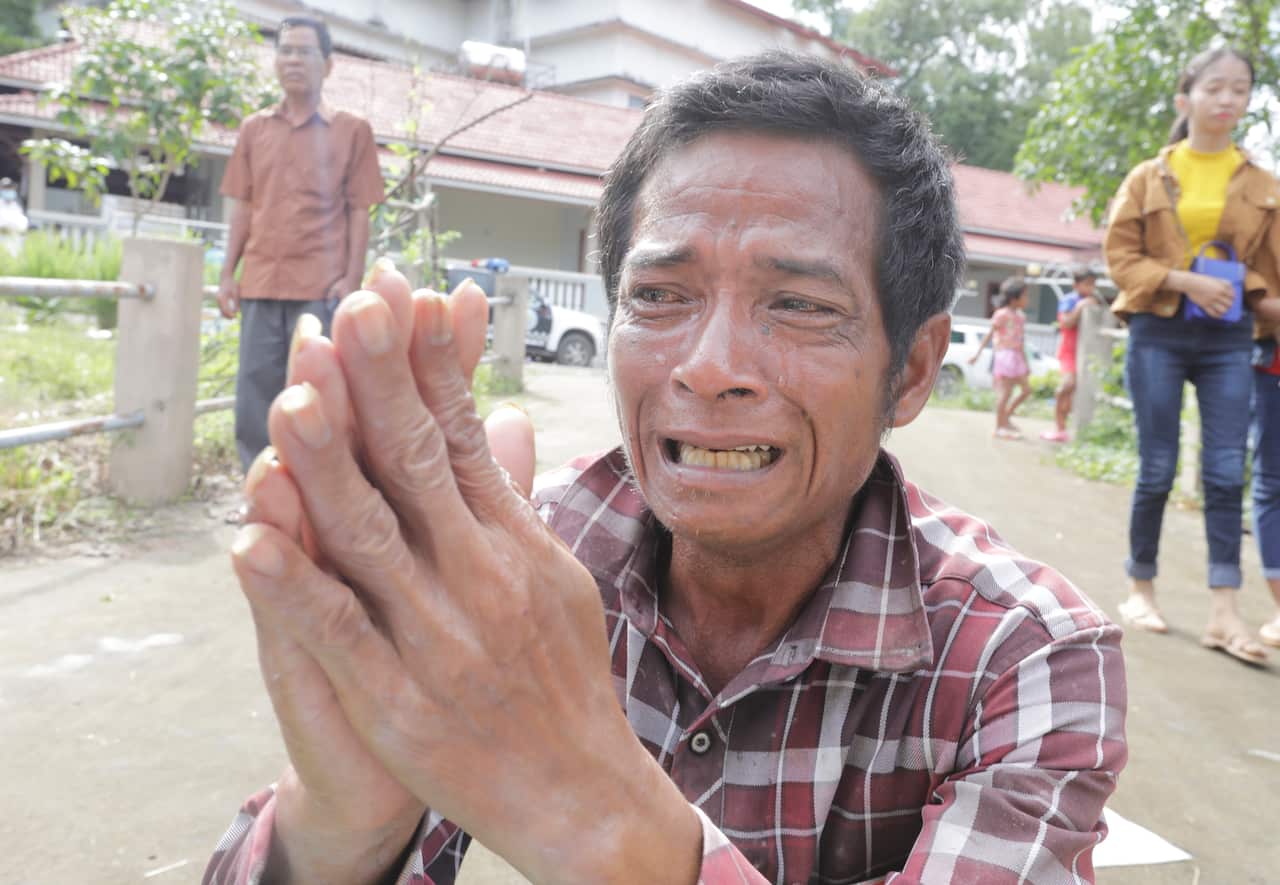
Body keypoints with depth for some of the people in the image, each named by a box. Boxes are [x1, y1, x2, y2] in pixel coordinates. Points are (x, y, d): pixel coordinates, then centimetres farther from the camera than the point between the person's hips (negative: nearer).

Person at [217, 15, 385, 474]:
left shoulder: (352, 130, 4)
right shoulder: (254, 129, 14)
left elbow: (359, 211, 1)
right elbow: (243, 207, 14)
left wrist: (352, 277, -7)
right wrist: (228, 275, 8)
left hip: (320, 286, -4)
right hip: (261, 283, 4)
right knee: (255, 395, 4)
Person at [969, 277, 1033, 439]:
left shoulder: (1021, 316, 14)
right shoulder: (1002, 314, -9)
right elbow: (989, 335, -7)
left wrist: (1025, 362, 20)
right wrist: (978, 353, -10)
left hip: (1016, 357, 8)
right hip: (1004, 355, -8)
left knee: (1026, 389, 7)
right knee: (1005, 392, -6)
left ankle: (1006, 417, 21)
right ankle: (1000, 427, 3)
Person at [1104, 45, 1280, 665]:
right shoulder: (1148, 178, 2)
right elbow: (1119, 253, -1)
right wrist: (1184, 280, -14)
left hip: (1228, 341, 2)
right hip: (1158, 335, -2)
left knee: (1226, 473, -5)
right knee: (1157, 470, 0)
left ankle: (1224, 612, -3)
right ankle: (1140, 589, 15)